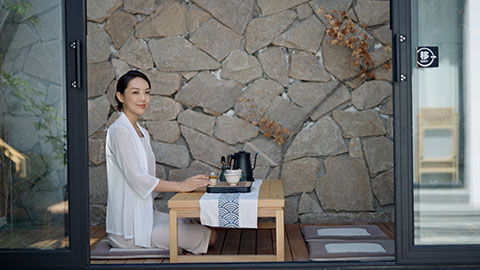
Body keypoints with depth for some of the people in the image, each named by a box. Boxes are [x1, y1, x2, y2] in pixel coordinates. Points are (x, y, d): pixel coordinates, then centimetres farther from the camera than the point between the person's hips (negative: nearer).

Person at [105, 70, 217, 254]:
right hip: (129, 230, -9)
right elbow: (137, 178, -21)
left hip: (145, 216, 9)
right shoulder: (119, 130, -15)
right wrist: (180, 186, -18)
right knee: (209, 236, -10)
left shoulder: (142, 133, 15)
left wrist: (188, 184, 4)